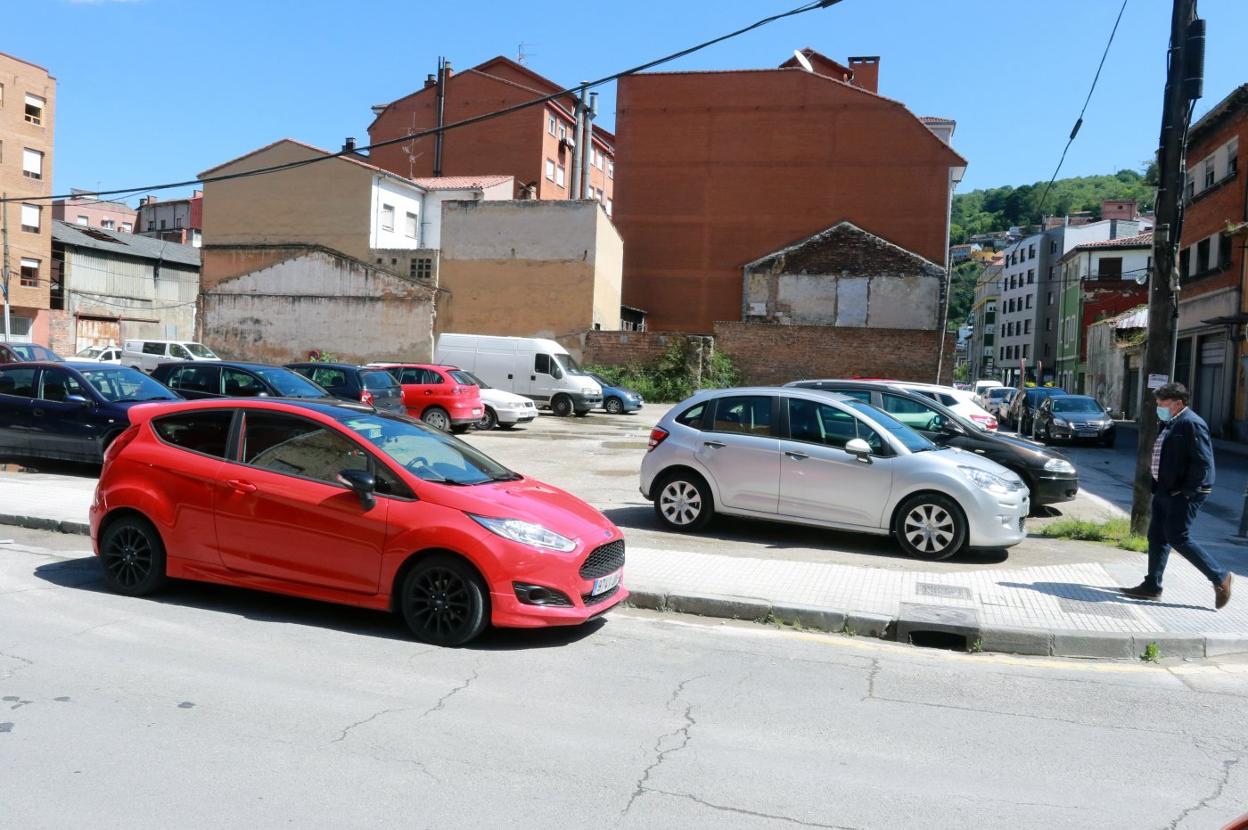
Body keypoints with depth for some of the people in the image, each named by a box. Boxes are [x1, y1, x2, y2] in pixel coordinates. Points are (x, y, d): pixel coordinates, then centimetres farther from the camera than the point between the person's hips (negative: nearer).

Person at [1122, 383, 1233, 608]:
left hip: (1183, 495, -10)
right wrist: (1158, 487, 14)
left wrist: (1187, 491, -19)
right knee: (1157, 537, 10)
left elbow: (1203, 461, -20)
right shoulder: (1169, 424, 15)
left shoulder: (1191, 424, -15)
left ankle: (1219, 576, 8)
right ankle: (1152, 586, 17)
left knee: (1178, 538, -7)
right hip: (1165, 491, 10)